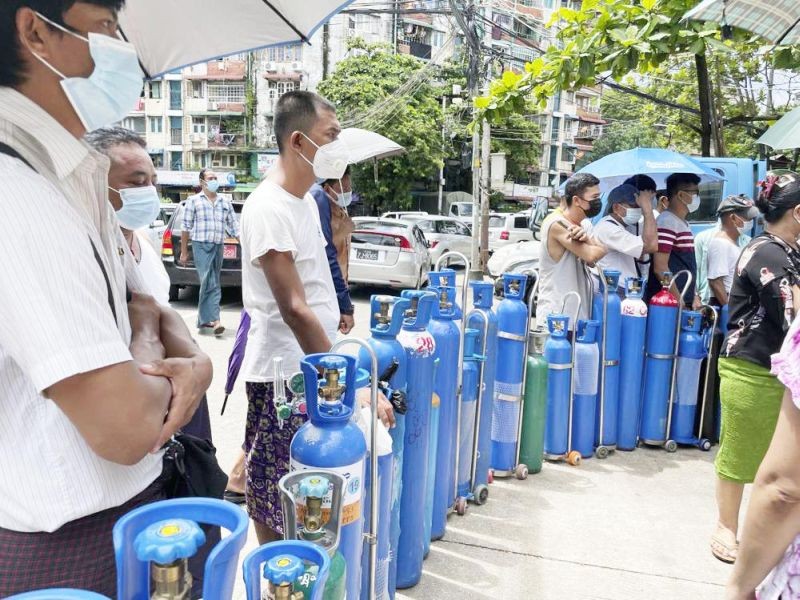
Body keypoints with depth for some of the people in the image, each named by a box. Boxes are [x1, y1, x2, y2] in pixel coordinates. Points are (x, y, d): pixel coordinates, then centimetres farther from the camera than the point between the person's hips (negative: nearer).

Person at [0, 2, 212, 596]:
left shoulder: (81, 177, 5)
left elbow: (142, 305, 13)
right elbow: (126, 426, -29)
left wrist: (195, 360, -9)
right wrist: (150, 352, -7)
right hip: (63, 545, -8)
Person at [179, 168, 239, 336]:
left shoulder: (225, 202, 17)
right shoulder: (193, 200, 6)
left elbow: (234, 227, 14)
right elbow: (186, 227, 4)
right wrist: (184, 252, 1)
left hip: (219, 247, 4)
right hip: (201, 246, -4)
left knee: (212, 284, 7)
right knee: (210, 284, -15)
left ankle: (203, 320, 16)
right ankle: (214, 320, -18)